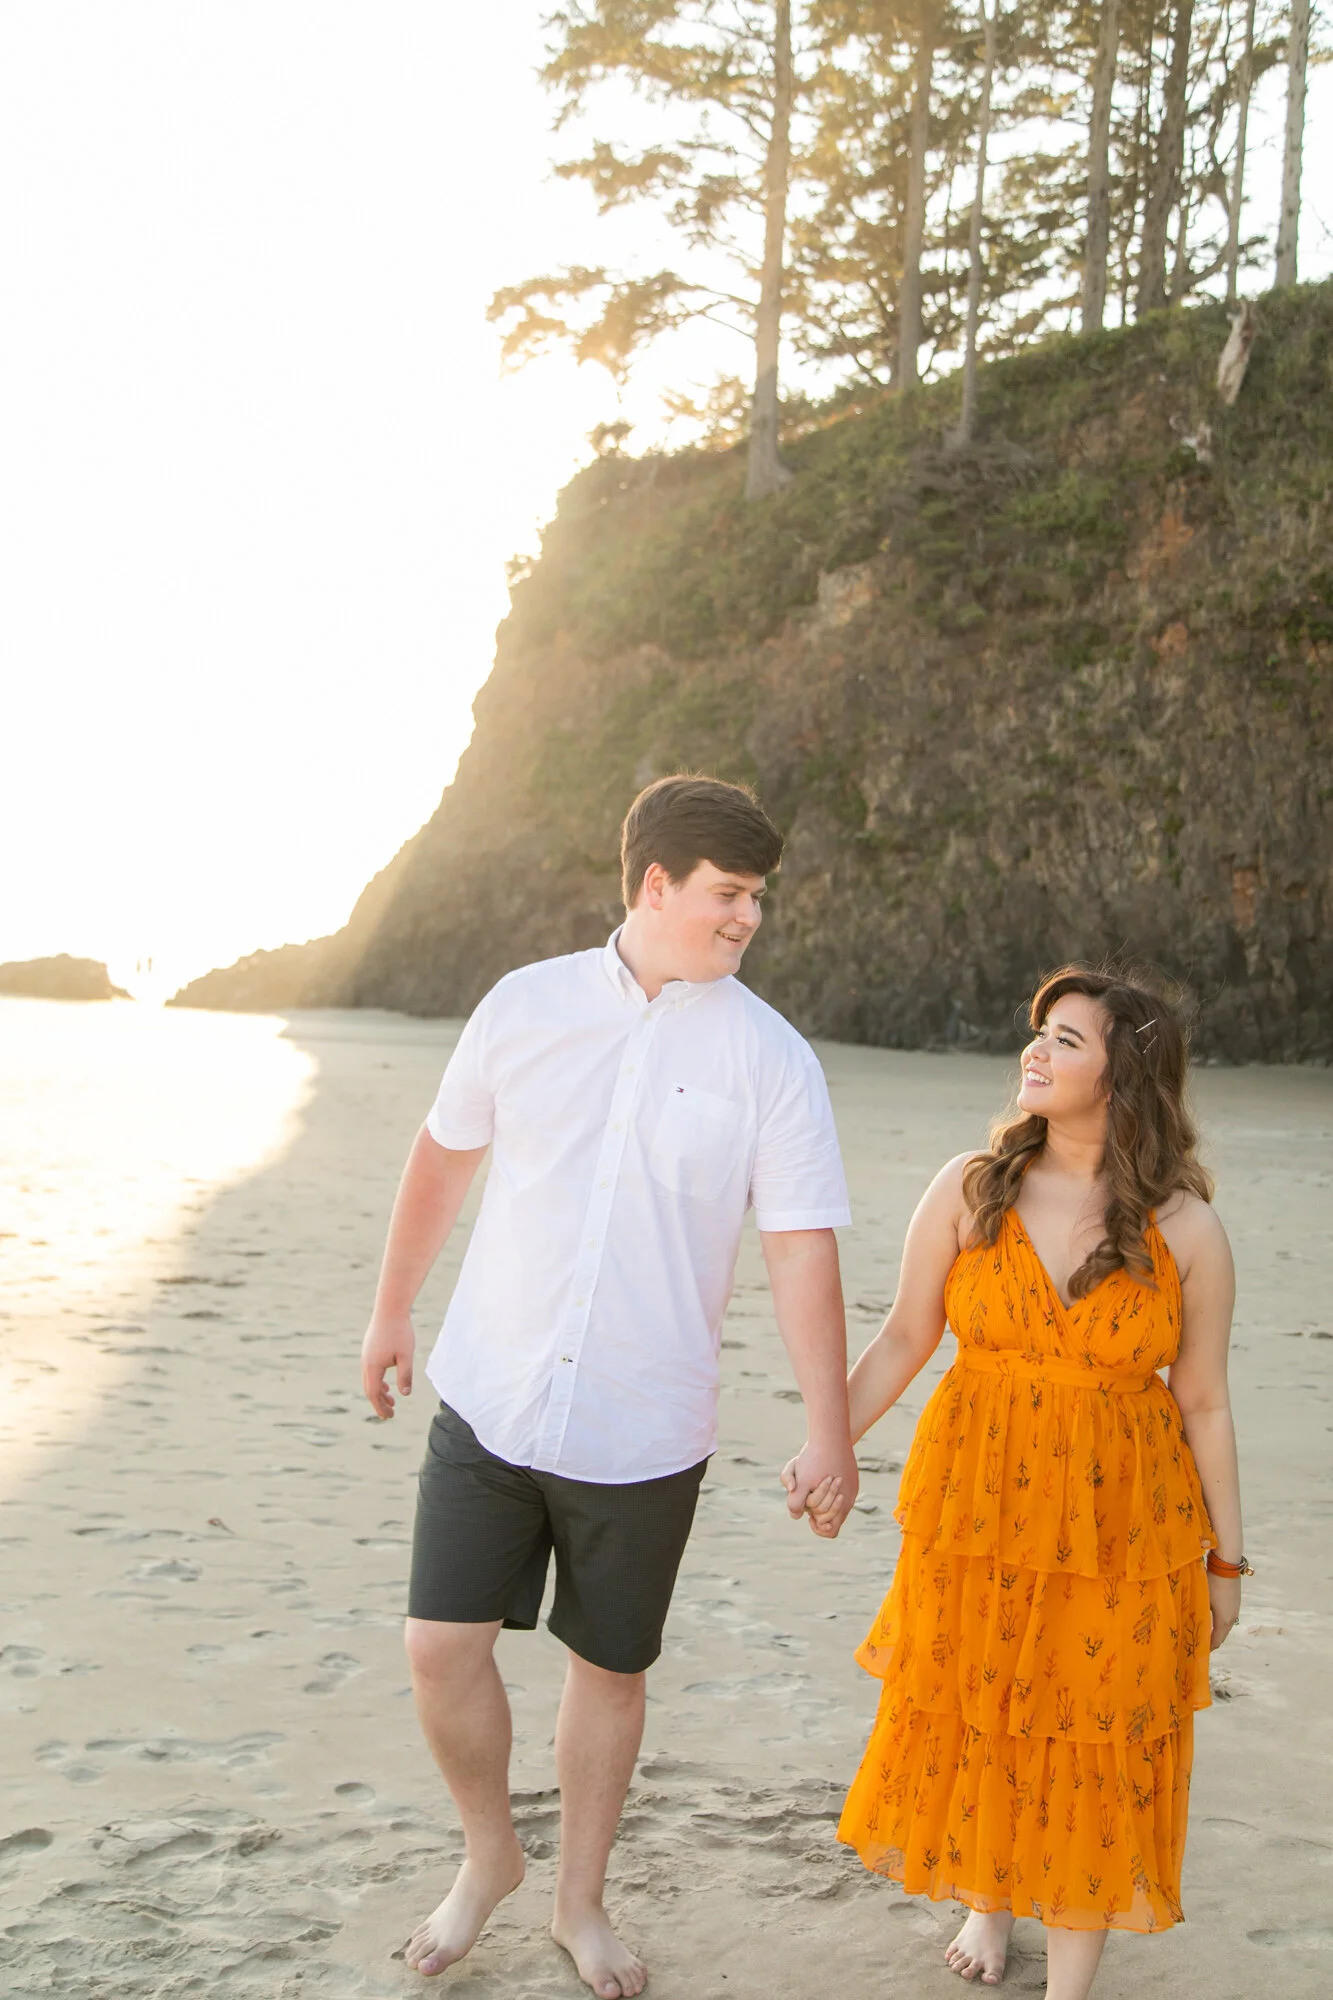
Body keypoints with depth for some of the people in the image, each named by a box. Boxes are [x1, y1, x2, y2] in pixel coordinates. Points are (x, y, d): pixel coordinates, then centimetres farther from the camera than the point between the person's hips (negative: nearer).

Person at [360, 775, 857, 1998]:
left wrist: (830, 1435, -14)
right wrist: (394, 1308, 18)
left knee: (610, 1668, 10)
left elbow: (802, 1251, -10)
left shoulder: (770, 1057, -7)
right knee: (444, 1645, -1)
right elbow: (445, 1154, 12)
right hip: (491, 1398, 1)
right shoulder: (527, 1005, -2)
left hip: (644, 1431, -1)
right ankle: (489, 1854, 28)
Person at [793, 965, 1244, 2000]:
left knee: (1093, 1744, 6)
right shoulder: (970, 1191, -5)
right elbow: (903, 1340, 0)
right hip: (975, 1509, 2)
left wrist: (1226, 1559, 3)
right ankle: (990, 1903, 44)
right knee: (970, 1720, 15)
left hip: (1120, 1525, -2)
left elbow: (1202, 1404, -2)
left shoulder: (1186, 1231, -8)